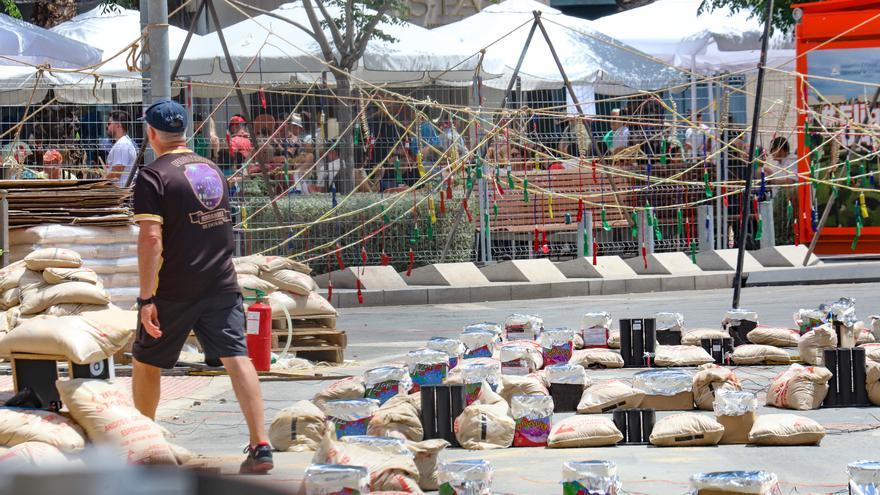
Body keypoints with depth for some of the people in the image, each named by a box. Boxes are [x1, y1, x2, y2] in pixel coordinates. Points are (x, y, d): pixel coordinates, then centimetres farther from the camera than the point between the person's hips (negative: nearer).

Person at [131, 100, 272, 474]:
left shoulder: (153, 177, -9)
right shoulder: (212, 169, 13)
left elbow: (151, 238, -17)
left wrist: (146, 298, -18)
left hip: (175, 291, -5)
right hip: (222, 285, 5)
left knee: (146, 362, 14)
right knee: (237, 357, -5)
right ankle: (260, 445, -18)